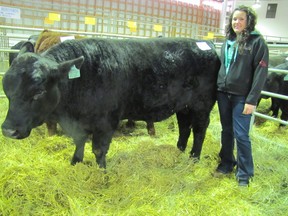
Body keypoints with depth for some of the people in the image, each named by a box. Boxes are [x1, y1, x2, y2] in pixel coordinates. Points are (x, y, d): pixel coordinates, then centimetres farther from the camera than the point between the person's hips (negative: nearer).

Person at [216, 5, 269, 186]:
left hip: (241, 96, -5)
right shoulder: (228, 41, 11)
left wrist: (252, 100, -15)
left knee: (241, 134, -1)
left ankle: (245, 172, 15)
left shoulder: (257, 41, -6)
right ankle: (227, 163, 31)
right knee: (227, 131, 15)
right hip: (223, 92, 5)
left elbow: (261, 72, -10)